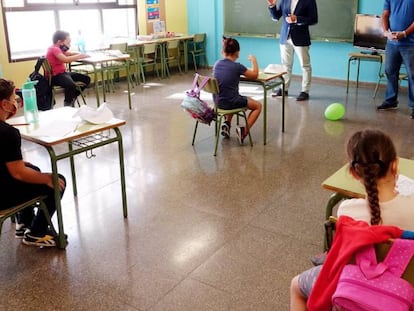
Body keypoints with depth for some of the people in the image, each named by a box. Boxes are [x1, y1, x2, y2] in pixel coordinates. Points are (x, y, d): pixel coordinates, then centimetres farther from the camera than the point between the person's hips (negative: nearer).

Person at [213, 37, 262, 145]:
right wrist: (254, 60, 14)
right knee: (258, 106, 15)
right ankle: (244, 131, 0)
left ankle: (227, 124, 23)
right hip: (231, 102, -6)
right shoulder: (237, 66, -16)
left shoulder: (216, 64, 0)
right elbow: (255, 75, 0)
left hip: (218, 101, 6)